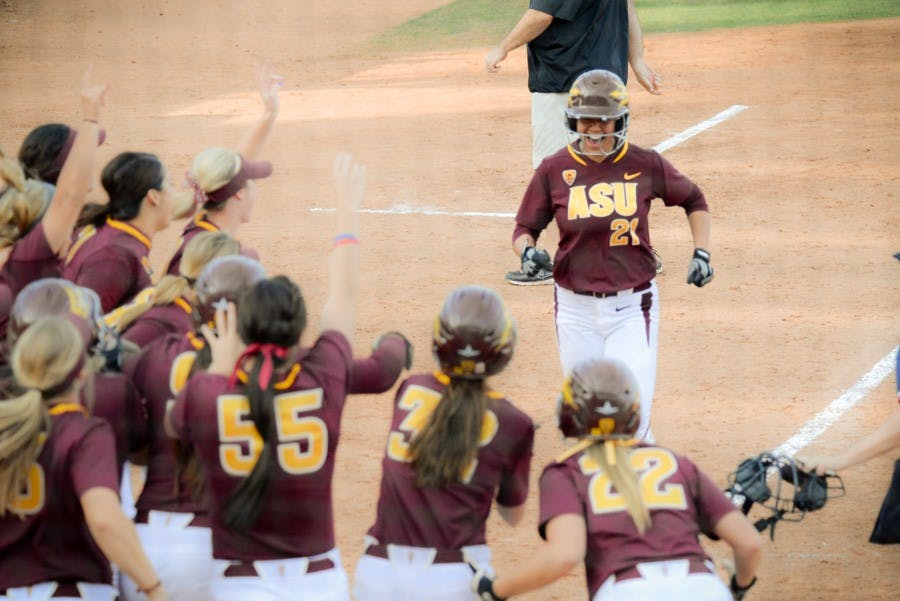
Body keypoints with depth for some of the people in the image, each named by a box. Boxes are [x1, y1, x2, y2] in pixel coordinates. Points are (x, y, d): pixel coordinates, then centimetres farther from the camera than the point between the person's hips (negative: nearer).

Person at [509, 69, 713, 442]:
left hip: (633, 307, -1)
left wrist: (701, 253, 2)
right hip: (576, 309, 1)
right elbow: (525, 228, 5)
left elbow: (694, 200, 13)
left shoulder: (645, 165, -3)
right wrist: (527, 251, -17)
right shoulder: (554, 171, -2)